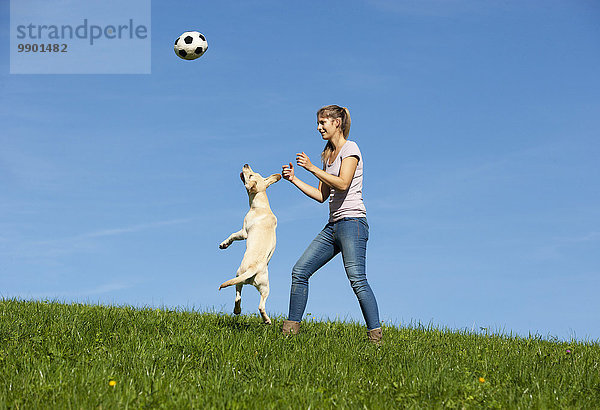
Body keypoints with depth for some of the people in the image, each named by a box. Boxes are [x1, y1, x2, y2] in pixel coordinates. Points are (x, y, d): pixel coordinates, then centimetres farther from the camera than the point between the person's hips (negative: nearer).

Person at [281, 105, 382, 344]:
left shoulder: (350, 148, -4)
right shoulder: (328, 155, 21)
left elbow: (343, 183, -19)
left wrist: (312, 167, -15)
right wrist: (294, 179, 13)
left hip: (352, 221, -9)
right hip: (333, 225, 9)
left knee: (357, 279, -17)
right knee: (300, 271, 3)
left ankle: (376, 336, -17)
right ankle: (290, 330, 7)